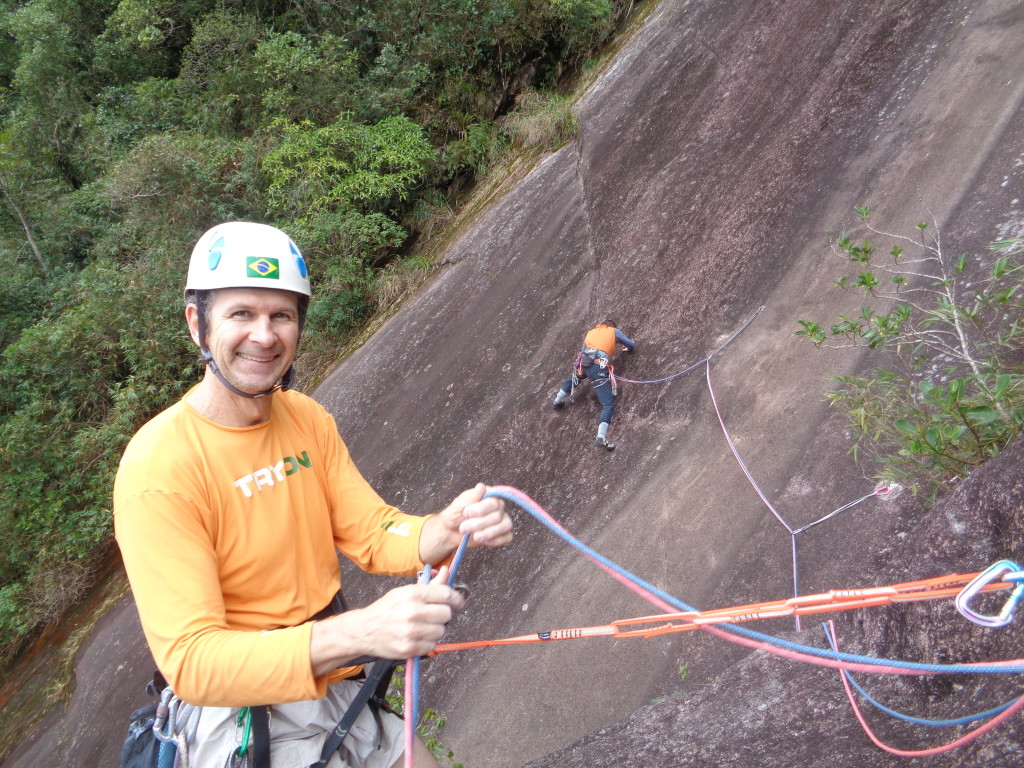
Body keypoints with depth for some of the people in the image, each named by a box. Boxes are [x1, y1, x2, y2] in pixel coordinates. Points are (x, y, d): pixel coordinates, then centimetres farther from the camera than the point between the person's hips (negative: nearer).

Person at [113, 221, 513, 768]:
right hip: (247, 724, -6)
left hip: (339, 694, 6)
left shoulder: (307, 418, -1)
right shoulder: (158, 467, -23)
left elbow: (371, 534, -4)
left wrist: (445, 531, -27)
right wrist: (360, 632, -41)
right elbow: (189, 662, -28)